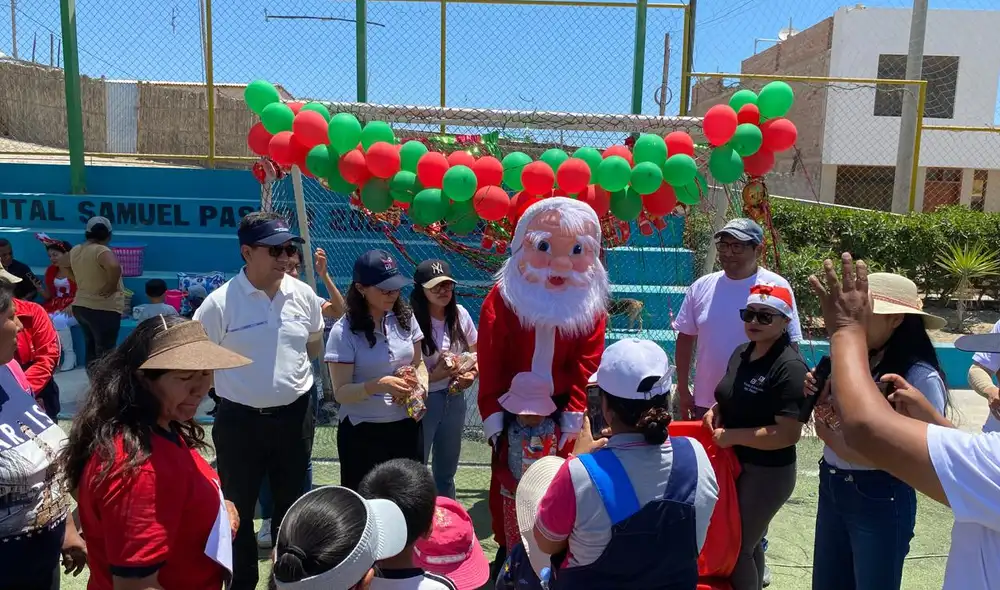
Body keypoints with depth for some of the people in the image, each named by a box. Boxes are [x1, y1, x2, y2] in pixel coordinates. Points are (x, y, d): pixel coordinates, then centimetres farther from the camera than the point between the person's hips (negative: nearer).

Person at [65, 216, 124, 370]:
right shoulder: (101, 251, -19)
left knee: (91, 348, 20)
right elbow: (114, 266, -39)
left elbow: (63, 263, 26)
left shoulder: (76, 250, 6)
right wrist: (111, 286, -23)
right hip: (103, 309, -8)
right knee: (104, 352, -3)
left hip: (80, 306, 8)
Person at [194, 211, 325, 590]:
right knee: (238, 508, 12)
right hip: (240, 421, -3)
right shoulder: (219, 303, -15)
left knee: (290, 503, 20)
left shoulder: (303, 295, -4)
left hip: (295, 416, 3)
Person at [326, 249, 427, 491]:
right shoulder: (344, 332, -13)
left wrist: (421, 385, -9)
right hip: (363, 433, -4)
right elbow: (341, 392, -13)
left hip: (407, 427, 4)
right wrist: (378, 385, -28)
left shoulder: (405, 318, 0)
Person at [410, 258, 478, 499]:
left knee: (447, 472, 23)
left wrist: (472, 374, -10)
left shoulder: (460, 314, -3)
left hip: (454, 400, 6)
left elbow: (476, 353, 10)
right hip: (423, 401, -6)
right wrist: (436, 375, -28)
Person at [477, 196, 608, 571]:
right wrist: (492, 418, -13)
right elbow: (489, 364, -12)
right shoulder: (502, 299, -14)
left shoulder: (590, 306, -8)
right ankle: (506, 550, 31)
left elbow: (586, 366, -7)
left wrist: (573, 415, -12)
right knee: (505, 481, 11)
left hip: (558, 409, 1)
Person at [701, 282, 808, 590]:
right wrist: (716, 410, -1)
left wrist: (731, 436, -22)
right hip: (735, 463, 8)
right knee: (746, 541, 24)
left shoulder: (790, 367, -23)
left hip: (767, 473, -8)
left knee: (738, 546, 4)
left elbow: (788, 434, -27)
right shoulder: (741, 353, 2)